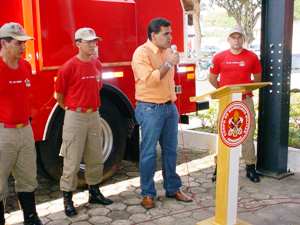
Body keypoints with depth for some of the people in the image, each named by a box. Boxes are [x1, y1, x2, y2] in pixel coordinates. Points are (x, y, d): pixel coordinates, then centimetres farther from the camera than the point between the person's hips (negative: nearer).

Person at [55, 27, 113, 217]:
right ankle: (68, 199, 12)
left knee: (96, 158, 15)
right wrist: (72, 109, 5)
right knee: (72, 161, 0)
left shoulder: (97, 64, 7)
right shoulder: (70, 66, -12)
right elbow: (60, 94, -5)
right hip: (76, 117, -6)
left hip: (94, 116, 6)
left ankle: (94, 192, 30)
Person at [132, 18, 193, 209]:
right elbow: (149, 80, -22)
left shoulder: (168, 51, 13)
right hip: (150, 109, -7)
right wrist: (169, 63, -19)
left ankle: (173, 188, 24)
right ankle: (148, 193, 11)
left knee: (170, 150, 12)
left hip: (170, 107, 7)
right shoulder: (142, 53, -11)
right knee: (149, 152, 0)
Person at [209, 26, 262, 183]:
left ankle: (250, 168, 14)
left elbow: (257, 78, 12)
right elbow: (212, 78, 11)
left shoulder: (252, 57, 1)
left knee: (248, 134, 3)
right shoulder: (219, 57, 1)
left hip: (246, 100, 0)